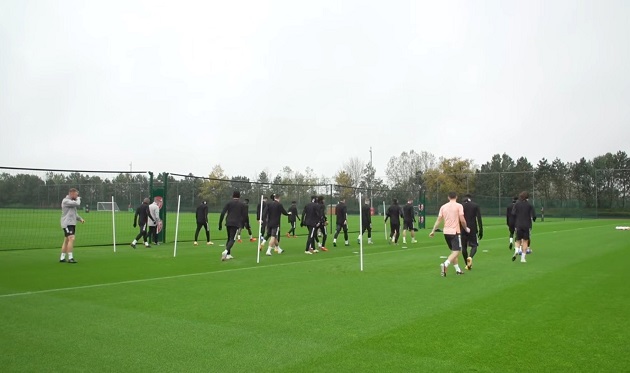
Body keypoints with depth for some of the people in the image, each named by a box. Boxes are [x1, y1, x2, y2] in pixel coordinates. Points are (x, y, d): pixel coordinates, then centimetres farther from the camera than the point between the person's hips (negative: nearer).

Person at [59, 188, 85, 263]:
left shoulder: (72, 201, 20)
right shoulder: (66, 201, -11)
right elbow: (77, 204, -23)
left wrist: (80, 218, 10)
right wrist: (78, 198, -2)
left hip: (72, 223, 10)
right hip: (67, 223, -10)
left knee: (66, 240, 11)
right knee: (71, 239, -18)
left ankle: (62, 258, 16)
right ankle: (70, 258, -20)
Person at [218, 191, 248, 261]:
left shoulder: (229, 203, 9)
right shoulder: (242, 205, 7)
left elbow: (222, 213, 0)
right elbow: (244, 216, 3)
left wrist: (220, 224, 2)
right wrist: (242, 224, 13)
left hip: (228, 223, 3)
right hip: (236, 224, -3)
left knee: (229, 238, 18)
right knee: (232, 239, -6)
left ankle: (228, 254, 18)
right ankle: (226, 251, -30)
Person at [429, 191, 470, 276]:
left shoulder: (443, 207, 7)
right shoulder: (459, 206, -6)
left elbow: (439, 220, 6)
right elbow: (462, 220, -10)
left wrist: (433, 231, 11)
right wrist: (466, 228, 6)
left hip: (446, 232, 6)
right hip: (455, 232, -6)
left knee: (453, 251, 18)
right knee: (456, 251, -5)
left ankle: (458, 269, 22)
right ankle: (445, 264, -27)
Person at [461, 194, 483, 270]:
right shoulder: (476, 206, 2)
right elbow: (479, 219, -4)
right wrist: (481, 230, -1)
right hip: (473, 229, -1)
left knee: (464, 246, 9)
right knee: (474, 245, 8)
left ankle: (467, 264, 12)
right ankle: (470, 257, -21)